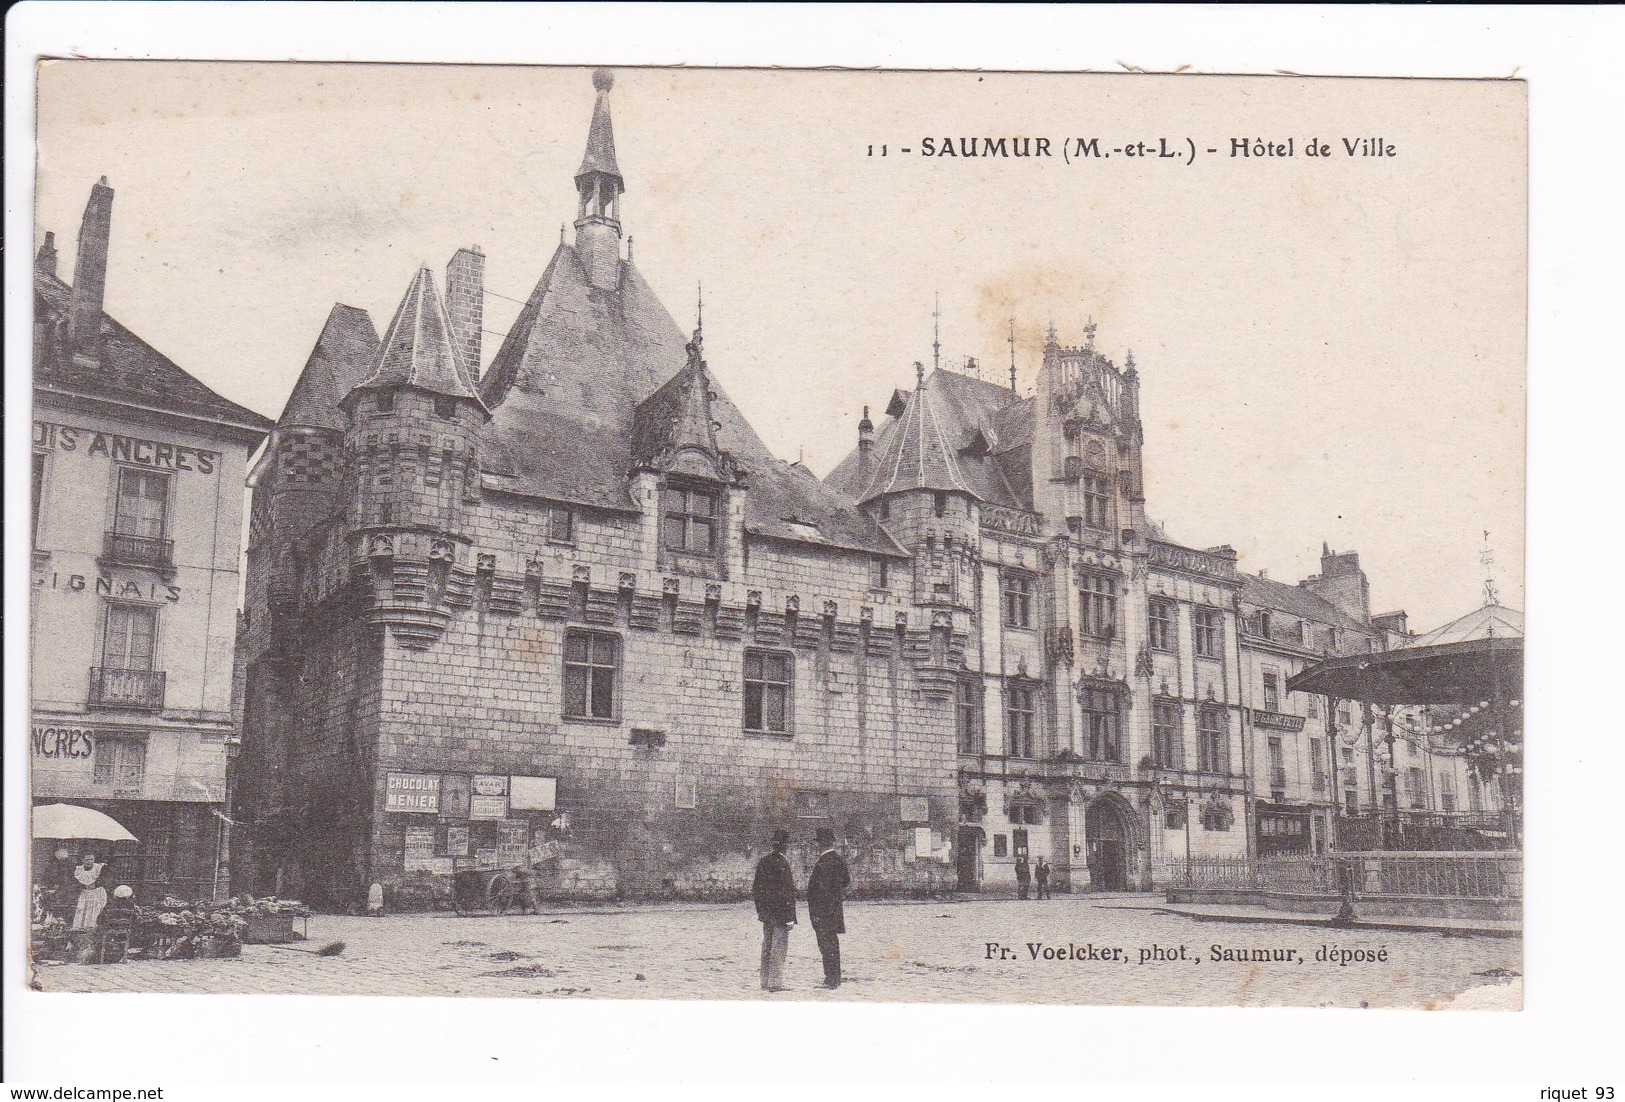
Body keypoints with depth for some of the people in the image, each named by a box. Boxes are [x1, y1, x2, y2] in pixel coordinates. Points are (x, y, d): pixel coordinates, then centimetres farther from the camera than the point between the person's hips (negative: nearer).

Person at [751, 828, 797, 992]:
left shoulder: (763, 862, 8)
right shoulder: (783, 863, -15)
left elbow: (756, 889, 13)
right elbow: (788, 891, -17)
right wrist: (790, 916, -15)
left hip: (766, 912, 7)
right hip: (781, 913, -7)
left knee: (767, 946, 13)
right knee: (779, 947, -4)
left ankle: (765, 982, 19)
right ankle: (775, 982, -5)